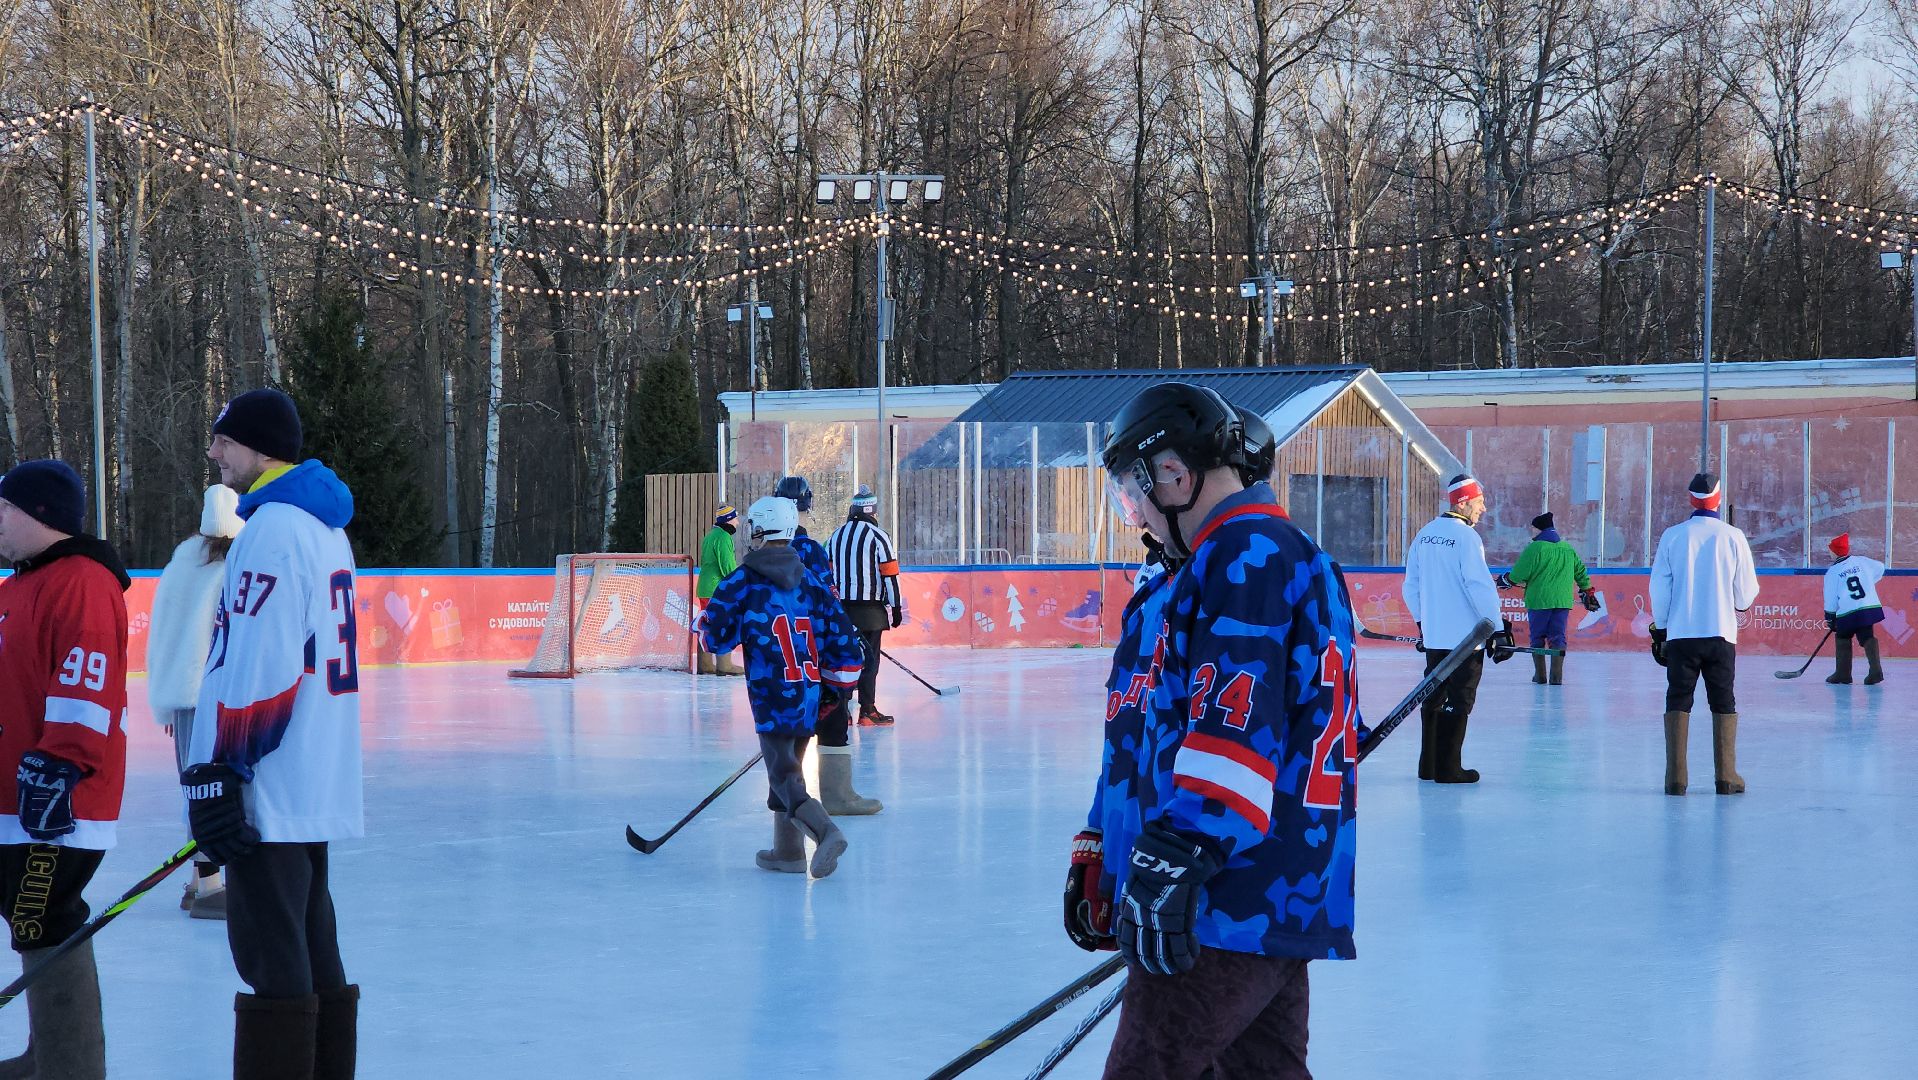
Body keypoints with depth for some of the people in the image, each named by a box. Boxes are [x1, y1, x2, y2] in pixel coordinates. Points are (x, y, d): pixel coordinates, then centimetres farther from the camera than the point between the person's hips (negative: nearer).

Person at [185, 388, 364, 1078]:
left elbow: (259, 668, -22)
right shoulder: (322, 524, 16)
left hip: (271, 788, -10)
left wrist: (215, 775, -20)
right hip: (317, 783, 10)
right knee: (313, 960, 14)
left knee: (272, 959, -8)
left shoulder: (273, 528, -15)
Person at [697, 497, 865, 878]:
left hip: (772, 699, -6)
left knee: (783, 772, -8)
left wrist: (708, 618, 20)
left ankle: (825, 832, -29)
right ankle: (788, 850, 21)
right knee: (787, 765, 18)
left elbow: (715, 638, -2)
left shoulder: (742, 582, -5)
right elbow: (842, 637, 8)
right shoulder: (811, 582, 9)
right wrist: (838, 686, 19)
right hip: (810, 699, 6)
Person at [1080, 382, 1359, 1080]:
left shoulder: (1247, 553, -12)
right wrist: (1100, 847, 29)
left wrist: (1170, 863, -26)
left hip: (1229, 910, -11)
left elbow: (1234, 727, -24)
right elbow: (1156, 727, 28)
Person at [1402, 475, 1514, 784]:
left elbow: (1411, 585, 14)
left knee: (1434, 697, 15)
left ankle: (1428, 764, 19)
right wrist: (1498, 629, -14)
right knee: (1459, 700, -1)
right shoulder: (1465, 536, -15)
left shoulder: (1424, 535, 8)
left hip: (1433, 634, 7)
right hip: (1465, 636, -7)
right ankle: (1448, 768, -1)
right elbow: (1480, 587, -18)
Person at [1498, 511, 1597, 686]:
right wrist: (1588, 593, 28)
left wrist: (1505, 580, 11)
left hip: (1539, 600, -4)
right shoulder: (1568, 549, 11)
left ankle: (1540, 674, 10)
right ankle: (1556, 675, -3)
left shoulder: (1534, 548, -8)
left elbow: (1519, 574, -9)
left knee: (1538, 638, 8)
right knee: (1558, 637, 4)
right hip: (1563, 600, 4)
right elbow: (1580, 572, 19)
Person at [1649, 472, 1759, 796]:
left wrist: (1660, 630, 10)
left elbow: (1659, 588, -1)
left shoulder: (1672, 536, -2)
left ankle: (1676, 777, -2)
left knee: (1678, 701, 6)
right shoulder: (1733, 537, -3)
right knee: (1723, 703, 9)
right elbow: (1746, 593, 1)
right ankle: (1726, 776, 5)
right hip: (1721, 634, 0)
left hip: (1680, 634, 0)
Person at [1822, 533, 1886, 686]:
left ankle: (1843, 673, 14)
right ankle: (1875, 670, -16)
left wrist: (1830, 621, 11)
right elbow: (1880, 569, 24)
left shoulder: (1832, 573, -1)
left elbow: (1830, 600, 1)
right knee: (1868, 638, 4)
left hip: (1847, 614, -3)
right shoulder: (1861, 561, 7)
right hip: (1870, 608, 3)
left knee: (1843, 638, 17)